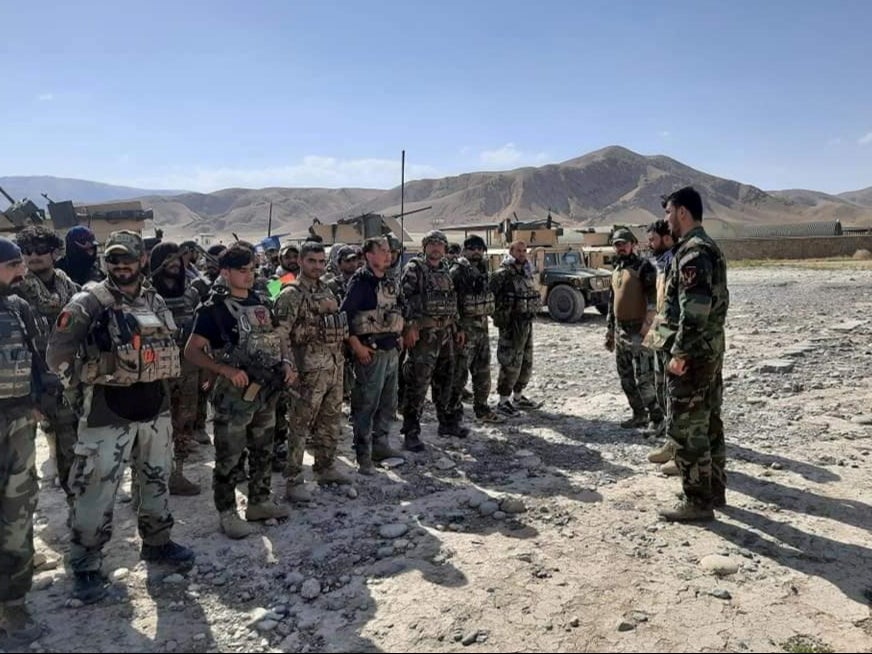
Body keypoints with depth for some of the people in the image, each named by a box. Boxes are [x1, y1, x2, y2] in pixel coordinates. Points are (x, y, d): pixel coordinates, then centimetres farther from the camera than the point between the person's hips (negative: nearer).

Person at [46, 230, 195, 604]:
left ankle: (157, 543, 37)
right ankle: (86, 566, 18)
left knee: (157, 480, 18)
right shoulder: (89, 302, -11)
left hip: (155, 406, 6)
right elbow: (58, 353, -8)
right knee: (96, 490, 1)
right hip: (109, 411, -6)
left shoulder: (156, 301, 7)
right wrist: (87, 380, -6)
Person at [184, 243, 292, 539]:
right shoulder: (214, 309, -12)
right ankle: (227, 513, 17)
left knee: (263, 451, 17)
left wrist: (286, 363, 1)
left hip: (267, 391, 7)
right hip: (234, 394, -7)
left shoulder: (261, 303, 8)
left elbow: (278, 337, 19)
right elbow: (192, 352, -14)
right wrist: (227, 370, -23)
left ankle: (259, 503, 32)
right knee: (229, 456, 4)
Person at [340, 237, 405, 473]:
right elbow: (344, 314, -17)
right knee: (366, 404, -2)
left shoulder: (391, 282, 13)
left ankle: (381, 445, 29)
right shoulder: (360, 282, -12)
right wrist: (357, 346, -19)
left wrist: (398, 336, 14)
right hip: (370, 351, -8)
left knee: (388, 403, 16)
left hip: (391, 349, 8)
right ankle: (363, 456, 7)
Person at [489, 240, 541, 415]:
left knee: (526, 363, 15)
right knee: (510, 363, -5)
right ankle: (503, 402, 6)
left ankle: (518, 397, 29)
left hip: (527, 323, 8)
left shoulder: (527, 273, 13)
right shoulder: (503, 274, -13)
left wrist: (536, 302, 10)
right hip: (511, 325, -8)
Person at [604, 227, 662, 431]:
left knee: (644, 378, -8)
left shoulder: (643, 267, -7)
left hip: (639, 331, -8)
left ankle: (656, 417, 4)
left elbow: (653, 299, -15)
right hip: (620, 331, 8)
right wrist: (609, 332, 20)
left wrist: (646, 327, -21)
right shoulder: (616, 271, 17)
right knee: (626, 377, 13)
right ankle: (639, 415, 24)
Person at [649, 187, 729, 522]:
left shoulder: (692, 251, -18)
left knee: (686, 428, -3)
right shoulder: (710, 248, 15)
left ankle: (697, 501, 5)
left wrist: (680, 353, -21)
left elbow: (695, 309, -25)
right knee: (709, 424, 16)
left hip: (692, 354, -11)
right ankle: (715, 491, 27)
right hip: (711, 350, 11)